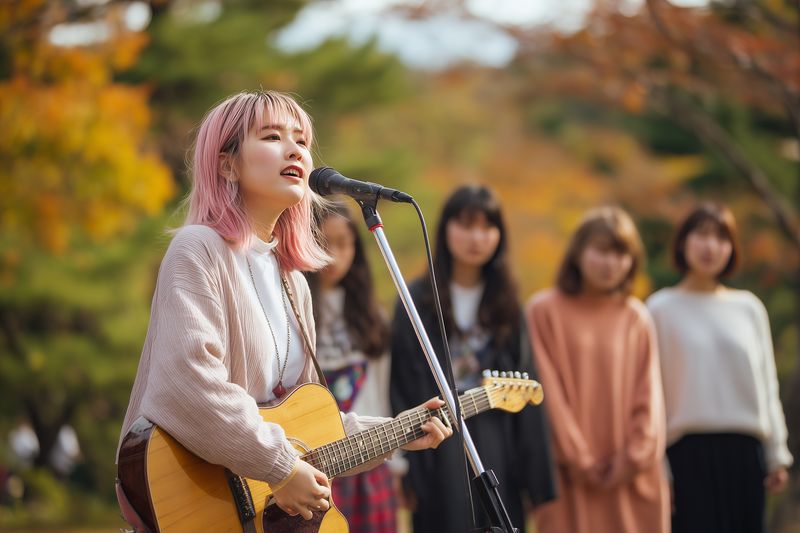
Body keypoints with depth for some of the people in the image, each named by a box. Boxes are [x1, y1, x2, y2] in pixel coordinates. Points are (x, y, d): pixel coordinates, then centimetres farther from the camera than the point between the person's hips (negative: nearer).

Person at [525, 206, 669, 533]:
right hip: (570, 481, -3)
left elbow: (648, 396, 7)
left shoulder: (637, 319, 10)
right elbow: (547, 392, -4)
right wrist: (577, 459, -8)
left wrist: (635, 457, -5)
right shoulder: (544, 311, 1)